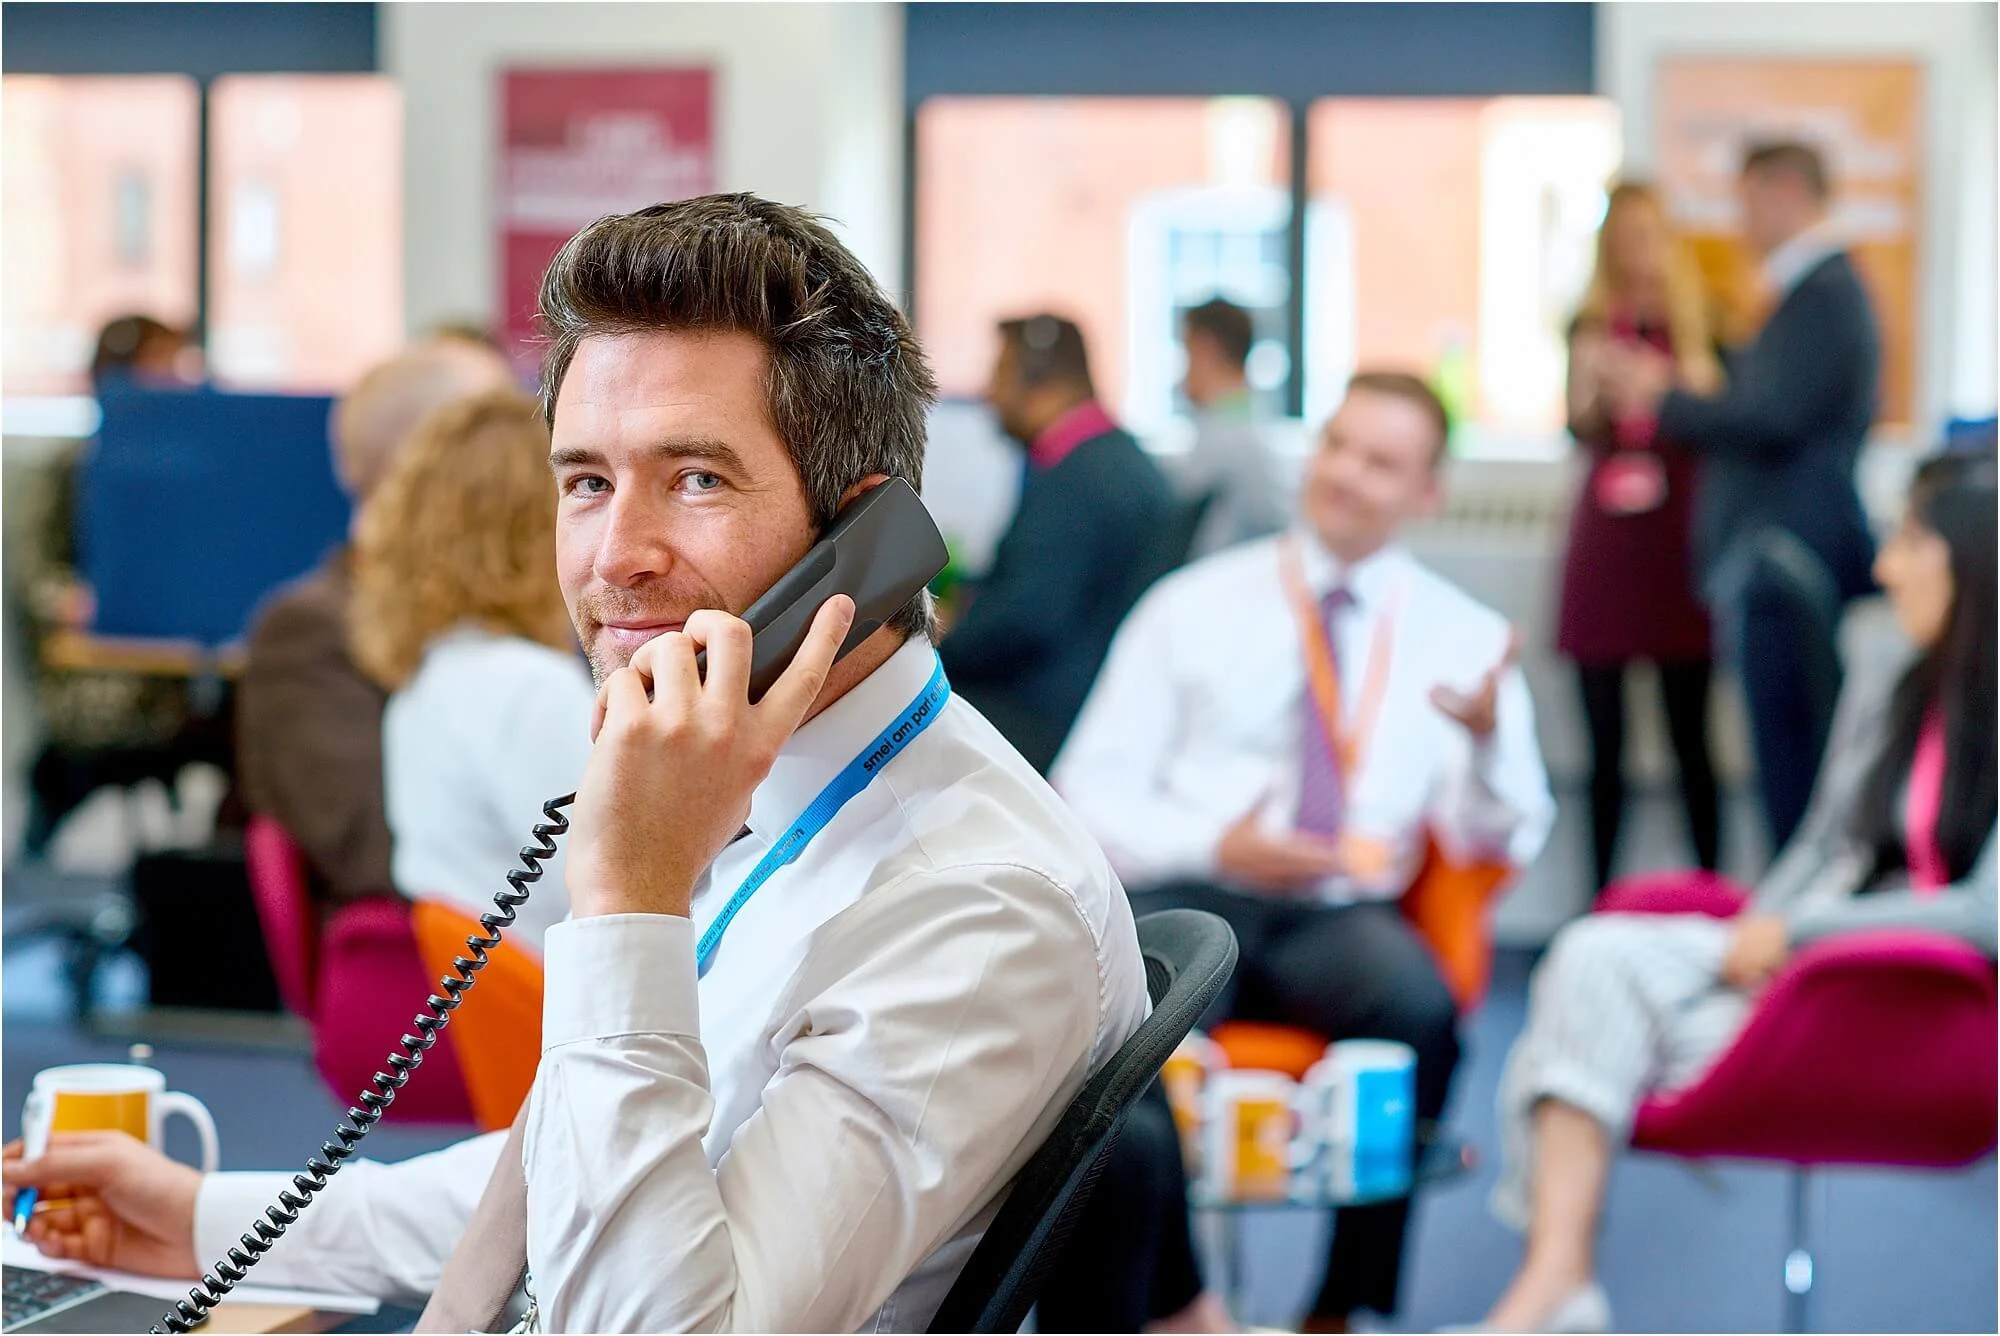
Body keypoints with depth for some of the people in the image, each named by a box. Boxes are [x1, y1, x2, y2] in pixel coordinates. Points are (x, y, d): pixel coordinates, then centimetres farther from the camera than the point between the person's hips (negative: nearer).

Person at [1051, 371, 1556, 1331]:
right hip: (1185, 898, 0)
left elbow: (1492, 844, 5)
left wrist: (1489, 736, -16)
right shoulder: (1192, 607, 11)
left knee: (1417, 1005, -35)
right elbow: (1089, 792, 7)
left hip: (1341, 921, 1)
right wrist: (1216, 847, -11)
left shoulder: (1463, 637, 12)